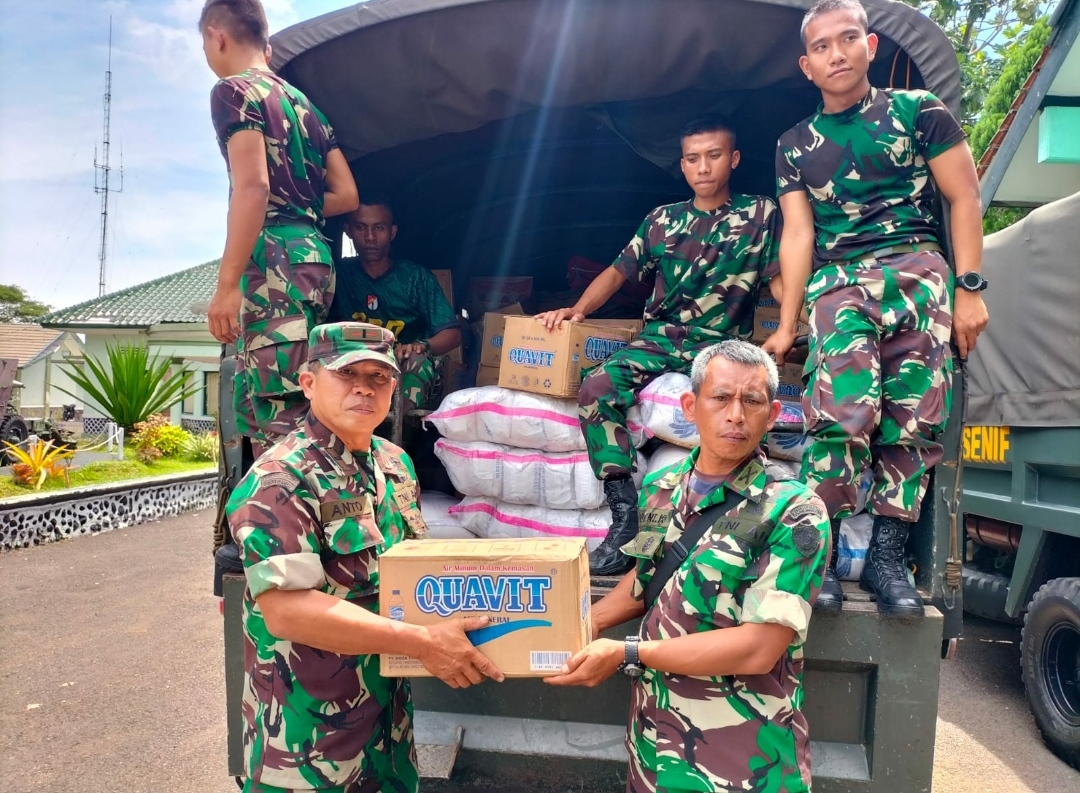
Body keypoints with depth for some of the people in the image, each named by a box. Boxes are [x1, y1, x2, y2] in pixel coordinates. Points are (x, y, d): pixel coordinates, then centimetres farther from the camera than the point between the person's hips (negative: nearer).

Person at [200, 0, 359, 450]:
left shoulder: (234, 91, 1)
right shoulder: (304, 103, 23)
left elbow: (253, 186, -15)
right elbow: (347, 196, 18)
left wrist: (226, 285, -17)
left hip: (274, 262, -8)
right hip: (315, 258, 9)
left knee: (278, 417, -10)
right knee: (256, 406, 13)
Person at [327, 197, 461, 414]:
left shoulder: (417, 277, 2)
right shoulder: (340, 274, 6)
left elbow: (452, 334, -6)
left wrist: (422, 346, -28)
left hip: (407, 373, -1)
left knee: (416, 360, -34)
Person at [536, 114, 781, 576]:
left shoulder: (761, 215, 9)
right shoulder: (662, 220, 16)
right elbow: (618, 273, 17)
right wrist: (578, 309, 0)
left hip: (722, 345, -2)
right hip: (659, 340, 3)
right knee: (597, 388, -25)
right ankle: (625, 516, -23)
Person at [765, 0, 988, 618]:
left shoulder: (918, 110, 11)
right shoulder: (794, 145, 16)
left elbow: (965, 198, 8)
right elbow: (798, 234, 10)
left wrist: (969, 288, -1)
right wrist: (786, 327, 2)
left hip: (917, 271, 1)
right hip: (835, 282, 0)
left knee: (913, 420, -7)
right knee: (844, 413, -22)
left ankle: (887, 556, 4)